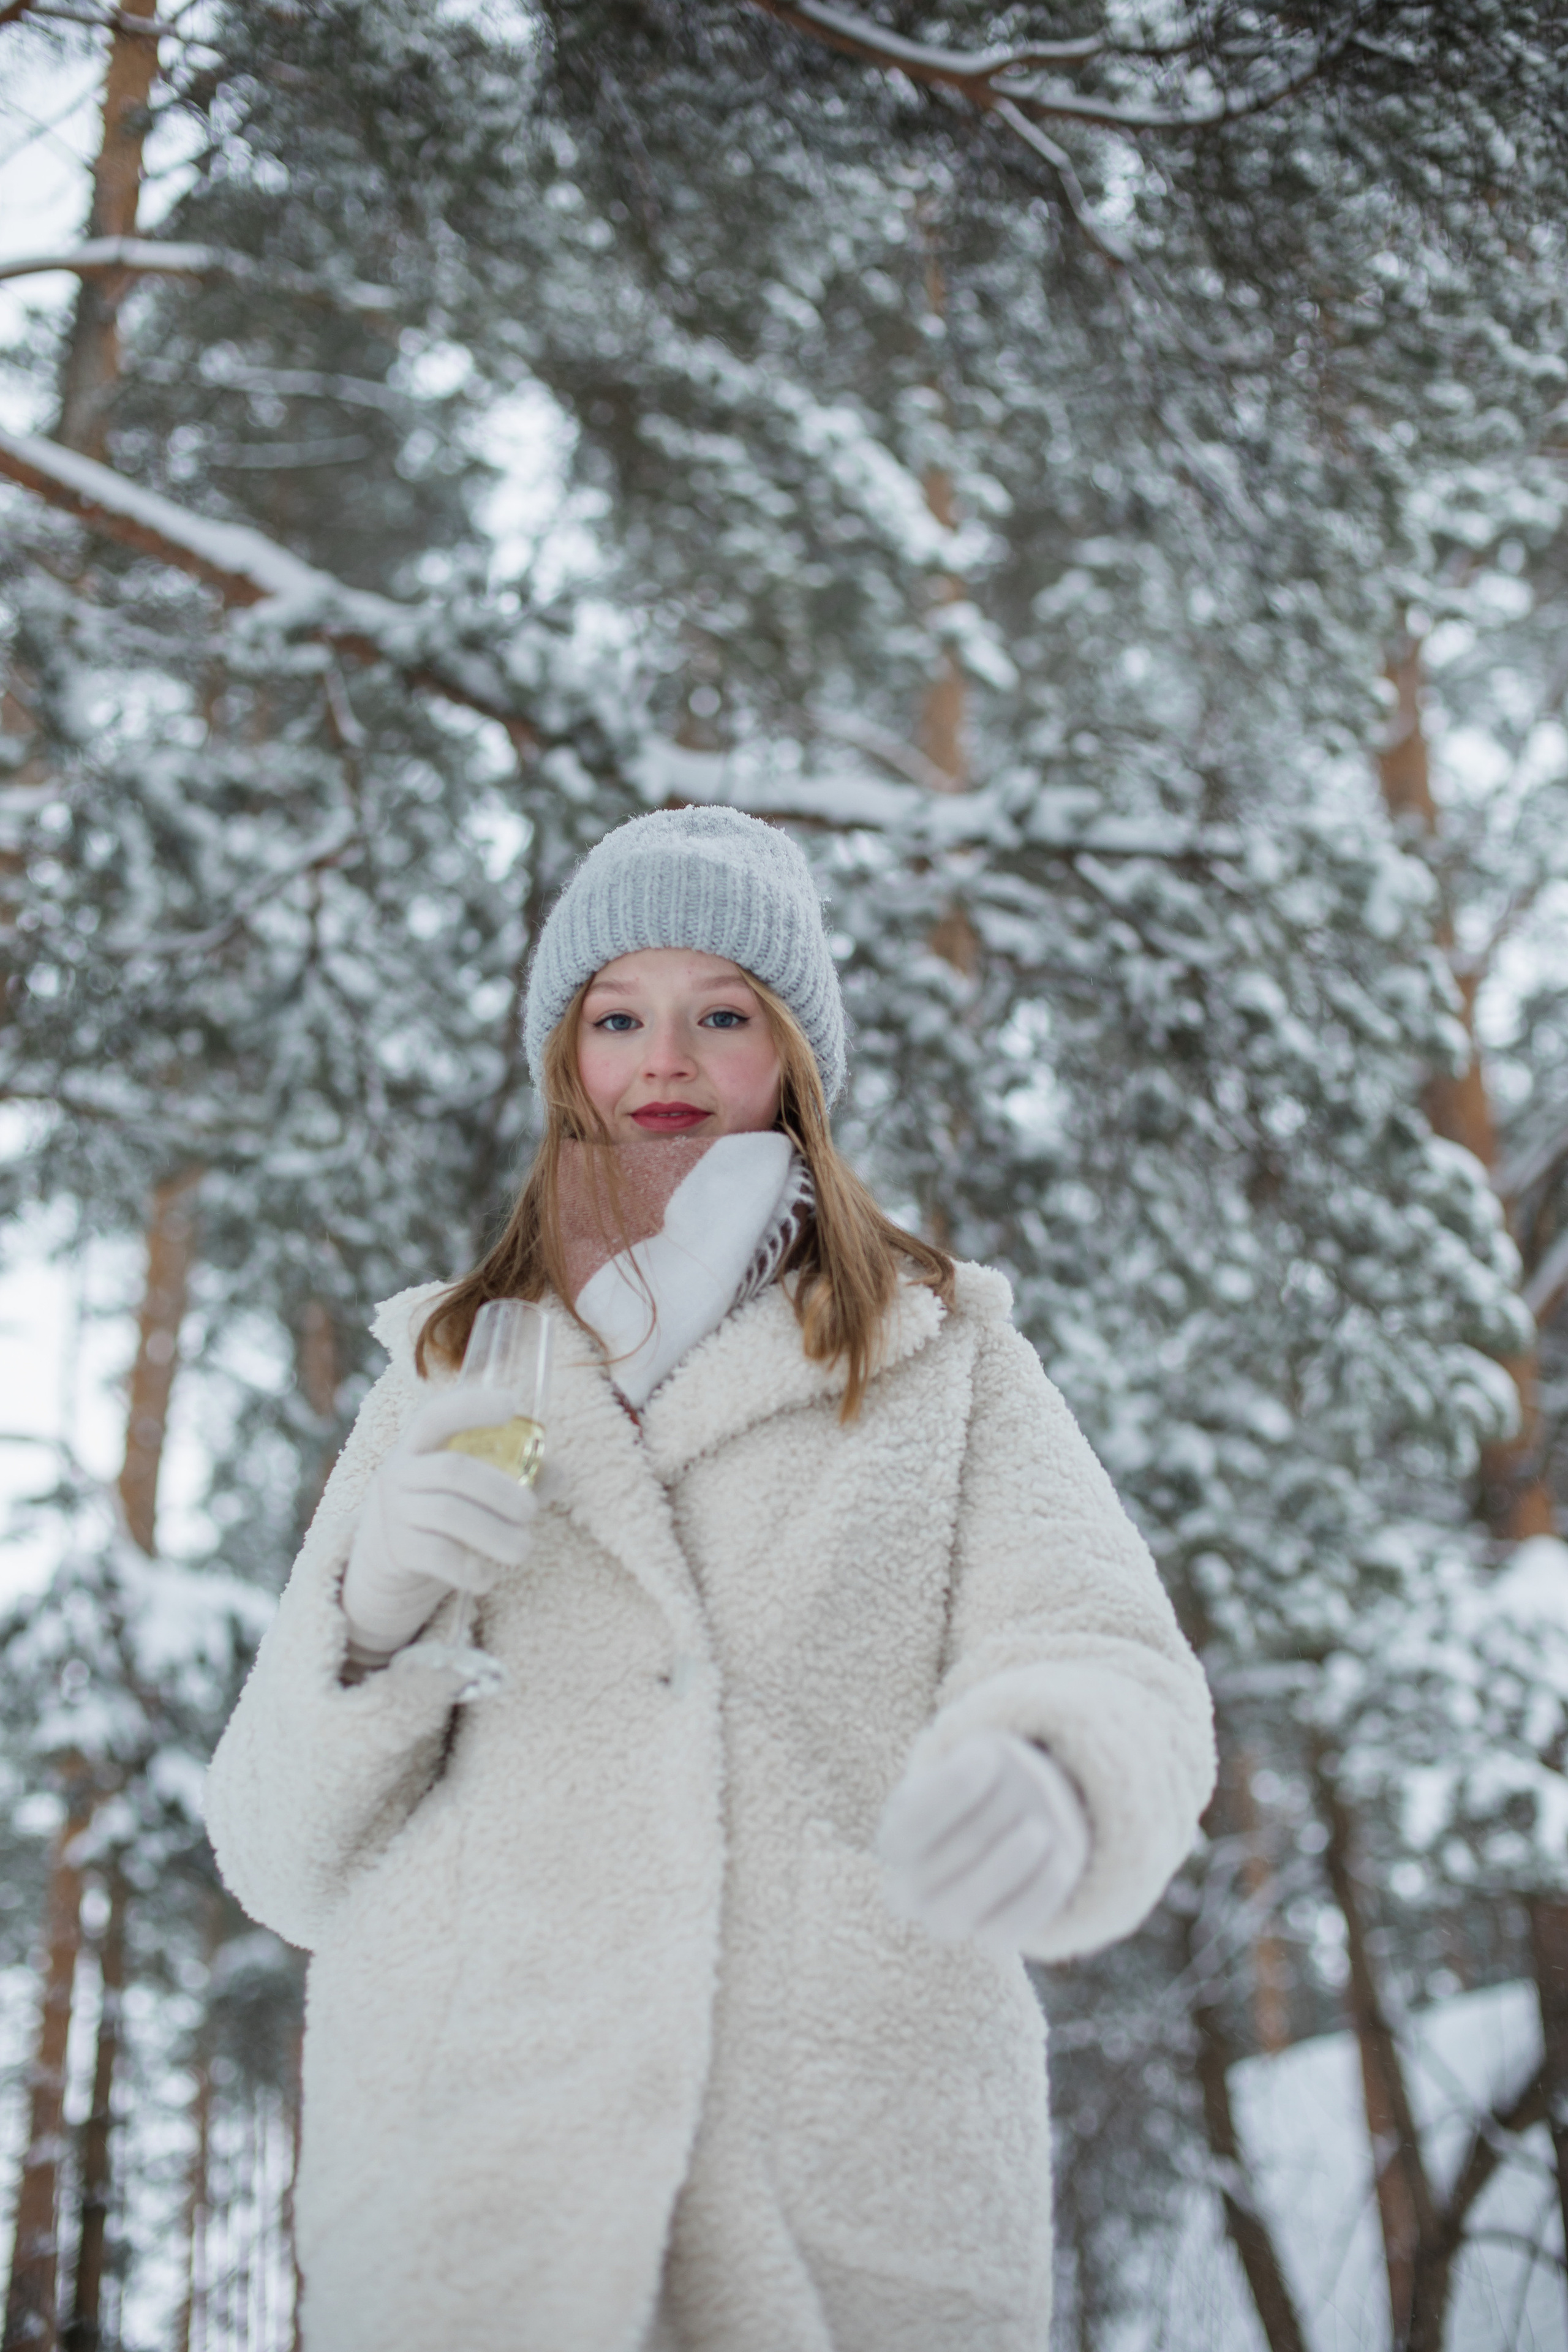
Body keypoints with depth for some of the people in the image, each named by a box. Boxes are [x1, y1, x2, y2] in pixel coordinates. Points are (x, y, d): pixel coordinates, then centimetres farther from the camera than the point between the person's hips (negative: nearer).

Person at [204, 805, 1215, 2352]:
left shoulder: (948, 1357, 10)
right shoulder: (451, 1377, 13)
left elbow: (1108, 1668, -6)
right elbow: (283, 1861, 9)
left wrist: (1043, 1786, -30)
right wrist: (372, 1618, -11)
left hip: (866, 2206, 0)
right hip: (470, 2206, 1)